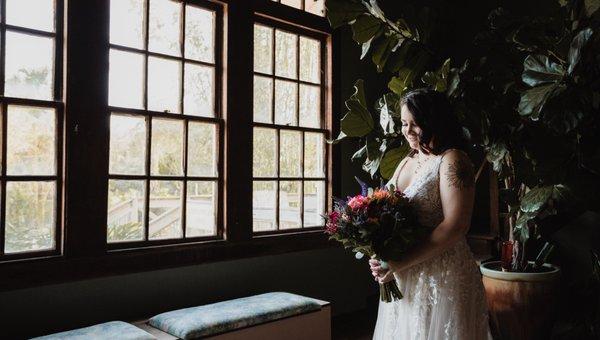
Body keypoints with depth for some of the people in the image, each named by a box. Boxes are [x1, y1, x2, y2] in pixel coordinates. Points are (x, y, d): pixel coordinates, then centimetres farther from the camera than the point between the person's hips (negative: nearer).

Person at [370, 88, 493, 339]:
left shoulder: (452, 160, -10)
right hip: (401, 279, 7)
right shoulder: (407, 161, 13)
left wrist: (401, 263, -20)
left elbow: (456, 225, -20)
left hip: (441, 274, -7)